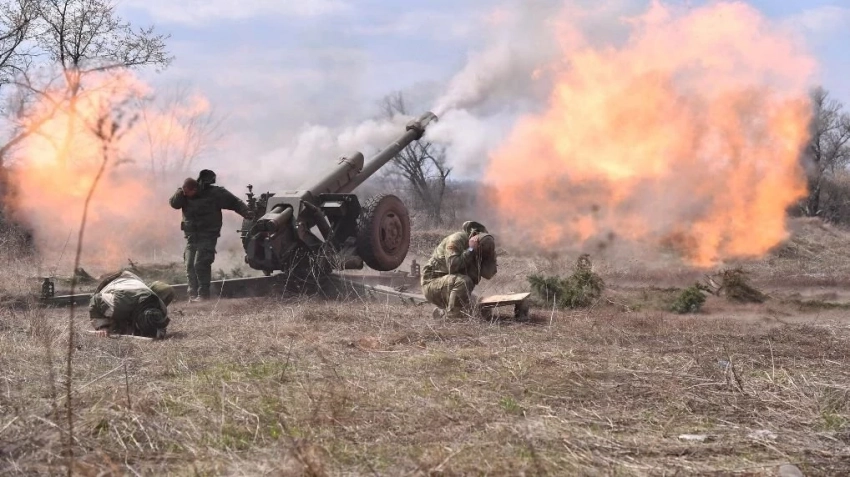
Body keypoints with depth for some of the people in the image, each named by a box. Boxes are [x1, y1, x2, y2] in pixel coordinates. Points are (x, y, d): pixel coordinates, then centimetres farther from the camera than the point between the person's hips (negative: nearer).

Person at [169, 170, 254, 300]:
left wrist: (246, 212, -18)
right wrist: (181, 193, -20)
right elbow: (174, 203, -5)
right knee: (190, 266, 2)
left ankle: (203, 294, -11)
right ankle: (193, 295, 8)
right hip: (191, 237, 6)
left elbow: (234, 202, -6)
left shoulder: (215, 193, -9)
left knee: (200, 264, -17)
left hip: (207, 236, -6)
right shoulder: (184, 196, 6)